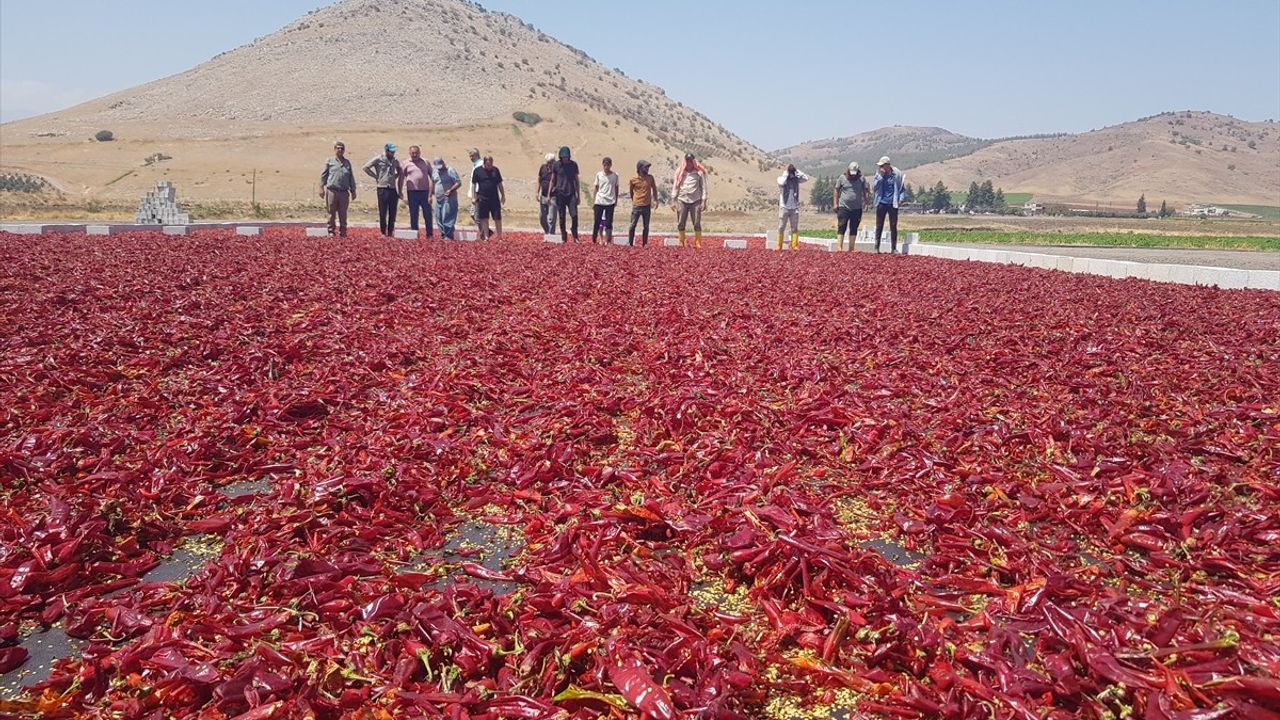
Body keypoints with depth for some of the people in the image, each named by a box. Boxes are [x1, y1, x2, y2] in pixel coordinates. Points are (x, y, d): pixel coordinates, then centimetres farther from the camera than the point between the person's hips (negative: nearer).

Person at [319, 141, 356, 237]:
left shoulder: (347, 162, 15)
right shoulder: (330, 161, 6)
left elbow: (351, 178, 17)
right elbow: (323, 175, 6)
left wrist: (353, 190, 15)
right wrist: (322, 188, 1)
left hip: (344, 192, 2)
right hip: (332, 191, -2)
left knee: (343, 214, 5)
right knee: (331, 213, 1)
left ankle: (343, 232, 11)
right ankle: (331, 231, 7)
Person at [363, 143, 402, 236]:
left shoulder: (395, 161, 11)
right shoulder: (378, 159, -3)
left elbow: (400, 171, 28)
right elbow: (366, 167, -2)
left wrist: (395, 176, 11)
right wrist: (376, 176, -3)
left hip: (393, 189, 4)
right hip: (382, 188, -4)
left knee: (392, 213, 4)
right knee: (383, 212, -1)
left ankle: (390, 232, 13)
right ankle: (383, 232, 6)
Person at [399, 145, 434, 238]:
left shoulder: (426, 163, 9)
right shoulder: (406, 164, 6)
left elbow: (432, 177, 11)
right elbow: (401, 179, 7)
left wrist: (433, 190, 3)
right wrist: (401, 193, 1)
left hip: (425, 192, 0)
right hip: (412, 192, 0)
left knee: (428, 215, 0)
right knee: (413, 215, 4)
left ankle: (429, 235, 7)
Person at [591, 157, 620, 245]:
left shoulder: (615, 175, 1)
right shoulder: (599, 175, 3)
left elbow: (616, 188, 10)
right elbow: (596, 188, 9)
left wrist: (616, 201, 10)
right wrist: (593, 201, 7)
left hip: (610, 202, 0)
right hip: (599, 202, 0)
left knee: (609, 223, 1)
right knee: (597, 222, 2)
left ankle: (608, 241, 8)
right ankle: (593, 241, 14)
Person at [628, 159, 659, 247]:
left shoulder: (650, 178, 3)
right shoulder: (633, 180, -3)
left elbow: (654, 189, 12)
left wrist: (655, 200, 3)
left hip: (647, 206, 2)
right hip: (636, 206, -2)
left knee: (646, 226, 5)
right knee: (633, 225, -2)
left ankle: (645, 243, 12)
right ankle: (630, 243, 7)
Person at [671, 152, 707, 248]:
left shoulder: (699, 172, 2)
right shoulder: (680, 172, 7)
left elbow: (703, 187, 2)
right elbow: (675, 186, 9)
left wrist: (704, 201, -5)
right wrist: (673, 200, 4)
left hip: (695, 201, -2)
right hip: (682, 200, 2)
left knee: (697, 223, -2)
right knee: (681, 223, 4)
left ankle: (698, 243, 3)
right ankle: (681, 242, 14)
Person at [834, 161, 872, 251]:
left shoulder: (862, 179, 4)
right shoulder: (842, 177, 2)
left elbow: (865, 191, 4)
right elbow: (837, 190, 7)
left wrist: (867, 200, -13)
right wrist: (835, 203, 1)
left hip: (857, 209, 1)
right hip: (844, 207, -1)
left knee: (854, 229, 5)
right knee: (842, 228, -3)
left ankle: (851, 249, 11)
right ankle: (840, 247, -4)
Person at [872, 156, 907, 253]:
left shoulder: (897, 174, -1)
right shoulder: (879, 174, 3)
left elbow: (903, 188, 7)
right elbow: (874, 187, -3)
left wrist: (900, 199, -5)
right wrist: (880, 176, -12)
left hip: (893, 204, -1)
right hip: (881, 203, 1)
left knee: (893, 226, 3)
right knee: (879, 226, 2)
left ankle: (893, 248, 9)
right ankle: (876, 248, 7)